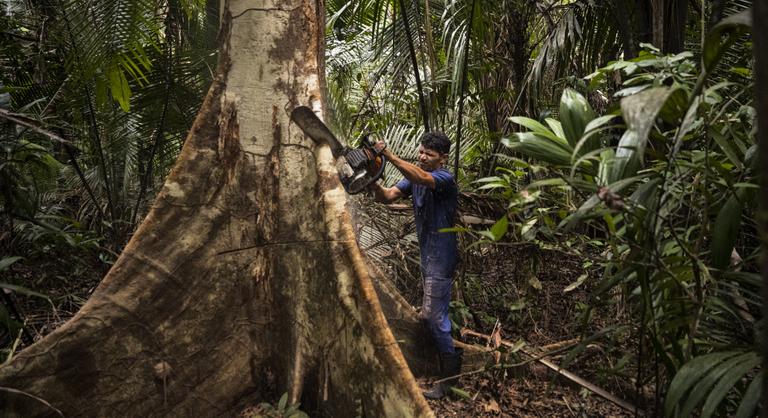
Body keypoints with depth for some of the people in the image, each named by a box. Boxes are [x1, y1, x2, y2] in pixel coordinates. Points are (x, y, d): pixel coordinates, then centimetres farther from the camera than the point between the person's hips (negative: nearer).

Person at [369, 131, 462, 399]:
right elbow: (387, 197, -5)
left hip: (441, 257, -9)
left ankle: (449, 375, 5)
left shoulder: (444, 179, -17)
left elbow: (421, 178, -39)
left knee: (434, 315, -7)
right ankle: (452, 355, 39)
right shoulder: (414, 178, 6)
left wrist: (388, 155, -46)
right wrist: (374, 183, -26)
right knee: (432, 313, 20)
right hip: (427, 254, 9)